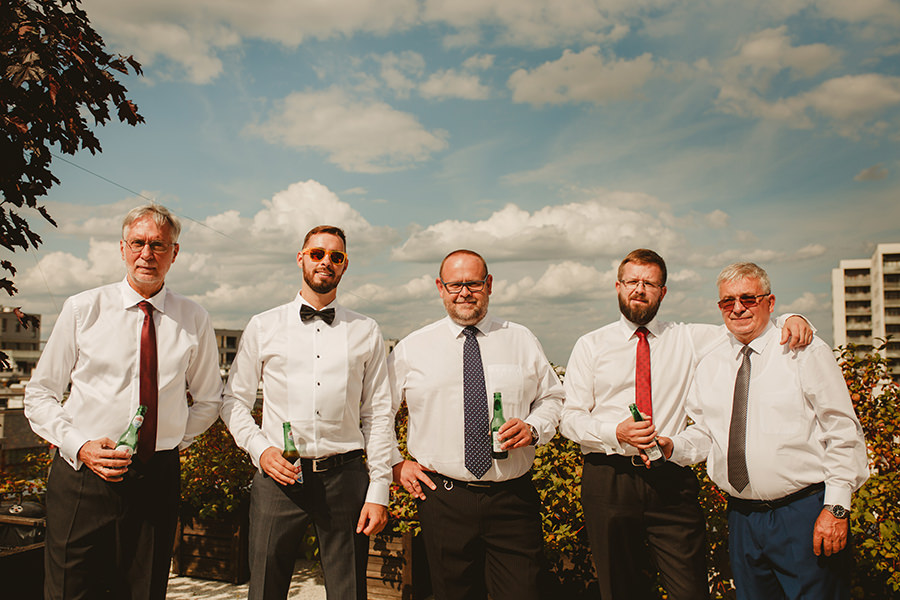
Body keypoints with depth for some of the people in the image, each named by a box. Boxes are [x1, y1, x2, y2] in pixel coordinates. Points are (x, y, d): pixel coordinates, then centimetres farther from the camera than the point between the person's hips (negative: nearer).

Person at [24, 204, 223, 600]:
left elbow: (209, 400, 18)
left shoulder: (194, 321, 4)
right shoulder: (82, 310, 1)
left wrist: (175, 441, 5)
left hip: (157, 478, 1)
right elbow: (39, 395, 5)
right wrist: (79, 446, -9)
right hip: (82, 476, -1)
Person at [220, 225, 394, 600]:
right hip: (278, 476, 0)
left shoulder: (366, 332, 9)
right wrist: (260, 450, -6)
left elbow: (379, 414, 6)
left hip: (344, 478, 0)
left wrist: (379, 490, 0)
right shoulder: (263, 327, 8)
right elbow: (234, 400, 11)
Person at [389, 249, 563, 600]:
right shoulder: (411, 349, 5)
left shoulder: (522, 341, 8)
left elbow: (552, 397, 16)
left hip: (513, 499, 1)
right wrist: (395, 464, 3)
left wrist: (533, 427, -4)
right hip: (444, 500, 0)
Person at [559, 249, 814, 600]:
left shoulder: (688, 340, 11)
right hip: (609, 481, 0)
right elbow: (570, 417, 3)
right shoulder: (590, 346, 7)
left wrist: (790, 319, -13)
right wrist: (615, 432, -15)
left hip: (672, 482, 0)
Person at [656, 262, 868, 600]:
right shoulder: (710, 366, 9)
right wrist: (672, 447, -5)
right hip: (742, 518, 4)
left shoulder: (806, 353, -4)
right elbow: (705, 434, 15)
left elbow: (844, 434, -6)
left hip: (805, 514, -4)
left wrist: (836, 507, -11)